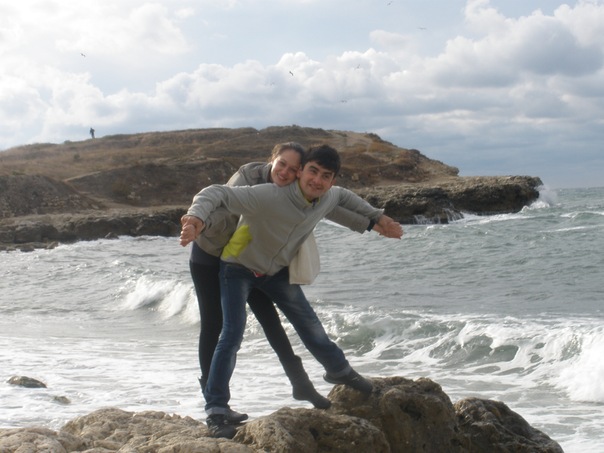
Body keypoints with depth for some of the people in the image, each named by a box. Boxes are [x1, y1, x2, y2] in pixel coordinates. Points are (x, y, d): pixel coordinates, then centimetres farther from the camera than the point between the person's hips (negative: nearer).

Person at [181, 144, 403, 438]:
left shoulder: (329, 198, -17)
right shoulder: (269, 197, -40)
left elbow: (344, 196, 9)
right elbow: (216, 193, -45)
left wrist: (378, 217, 13)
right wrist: (197, 217, -65)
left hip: (276, 270, 6)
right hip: (239, 267, -6)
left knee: (308, 322, 16)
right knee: (233, 333, -19)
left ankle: (339, 371, 43)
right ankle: (216, 411, -12)